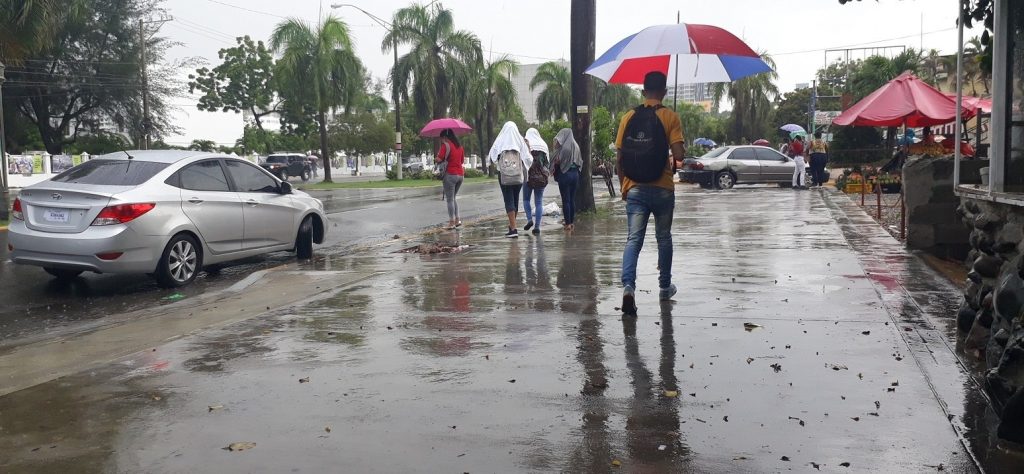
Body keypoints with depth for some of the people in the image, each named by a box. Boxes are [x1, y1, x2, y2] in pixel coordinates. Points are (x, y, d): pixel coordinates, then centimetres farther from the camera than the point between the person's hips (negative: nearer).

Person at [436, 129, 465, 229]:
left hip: (450, 174, -7)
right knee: (453, 197, 20)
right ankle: (457, 219, 15)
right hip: (460, 174, 7)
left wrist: (435, 159, 3)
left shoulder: (445, 145, -10)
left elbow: (439, 159, -18)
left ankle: (452, 222, 3)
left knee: (449, 199, 1)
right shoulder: (459, 146, 12)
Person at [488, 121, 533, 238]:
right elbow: (528, 159, -3)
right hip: (518, 176, 2)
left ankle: (513, 229, -11)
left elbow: (491, 158, -2)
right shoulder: (520, 141, -1)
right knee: (515, 200, 15)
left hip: (504, 176, -2)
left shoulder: (500, 141, -3)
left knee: (509, 201, -2)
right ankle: (512, 226, 26)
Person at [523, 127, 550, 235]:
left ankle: (530, 219, -5)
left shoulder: (526, 144, -4)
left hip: (529, 175, -3)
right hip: (542, 177, 3)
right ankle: (537, 226, 1)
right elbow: (548, 162, 10)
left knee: (526, 199, 13)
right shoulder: (544, 145, 7)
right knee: (539, 202, 5)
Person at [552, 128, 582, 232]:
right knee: (572, 199, 12)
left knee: (566, 200, -1)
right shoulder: (576, 146, 6)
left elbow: (557, 161, -17)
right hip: (575, 174, 6)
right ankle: (571, 222, 18)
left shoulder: (564, 147, -14)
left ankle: (568, 223, -1)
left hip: (565, 174, -6)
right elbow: (580, 161, 11)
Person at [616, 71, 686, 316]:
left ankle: (628, 286, -23)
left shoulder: (629, 117, 3)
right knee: (664, 238, 16)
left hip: (634, 189, 1)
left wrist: (623, 185, 14)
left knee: (633, 239, -2)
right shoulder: (670, 117, -5)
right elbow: (678, 154, -13)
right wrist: (684, 149, 11)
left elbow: (619, 158, 3)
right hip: (662, 189, -1)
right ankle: (665, 287, 28)